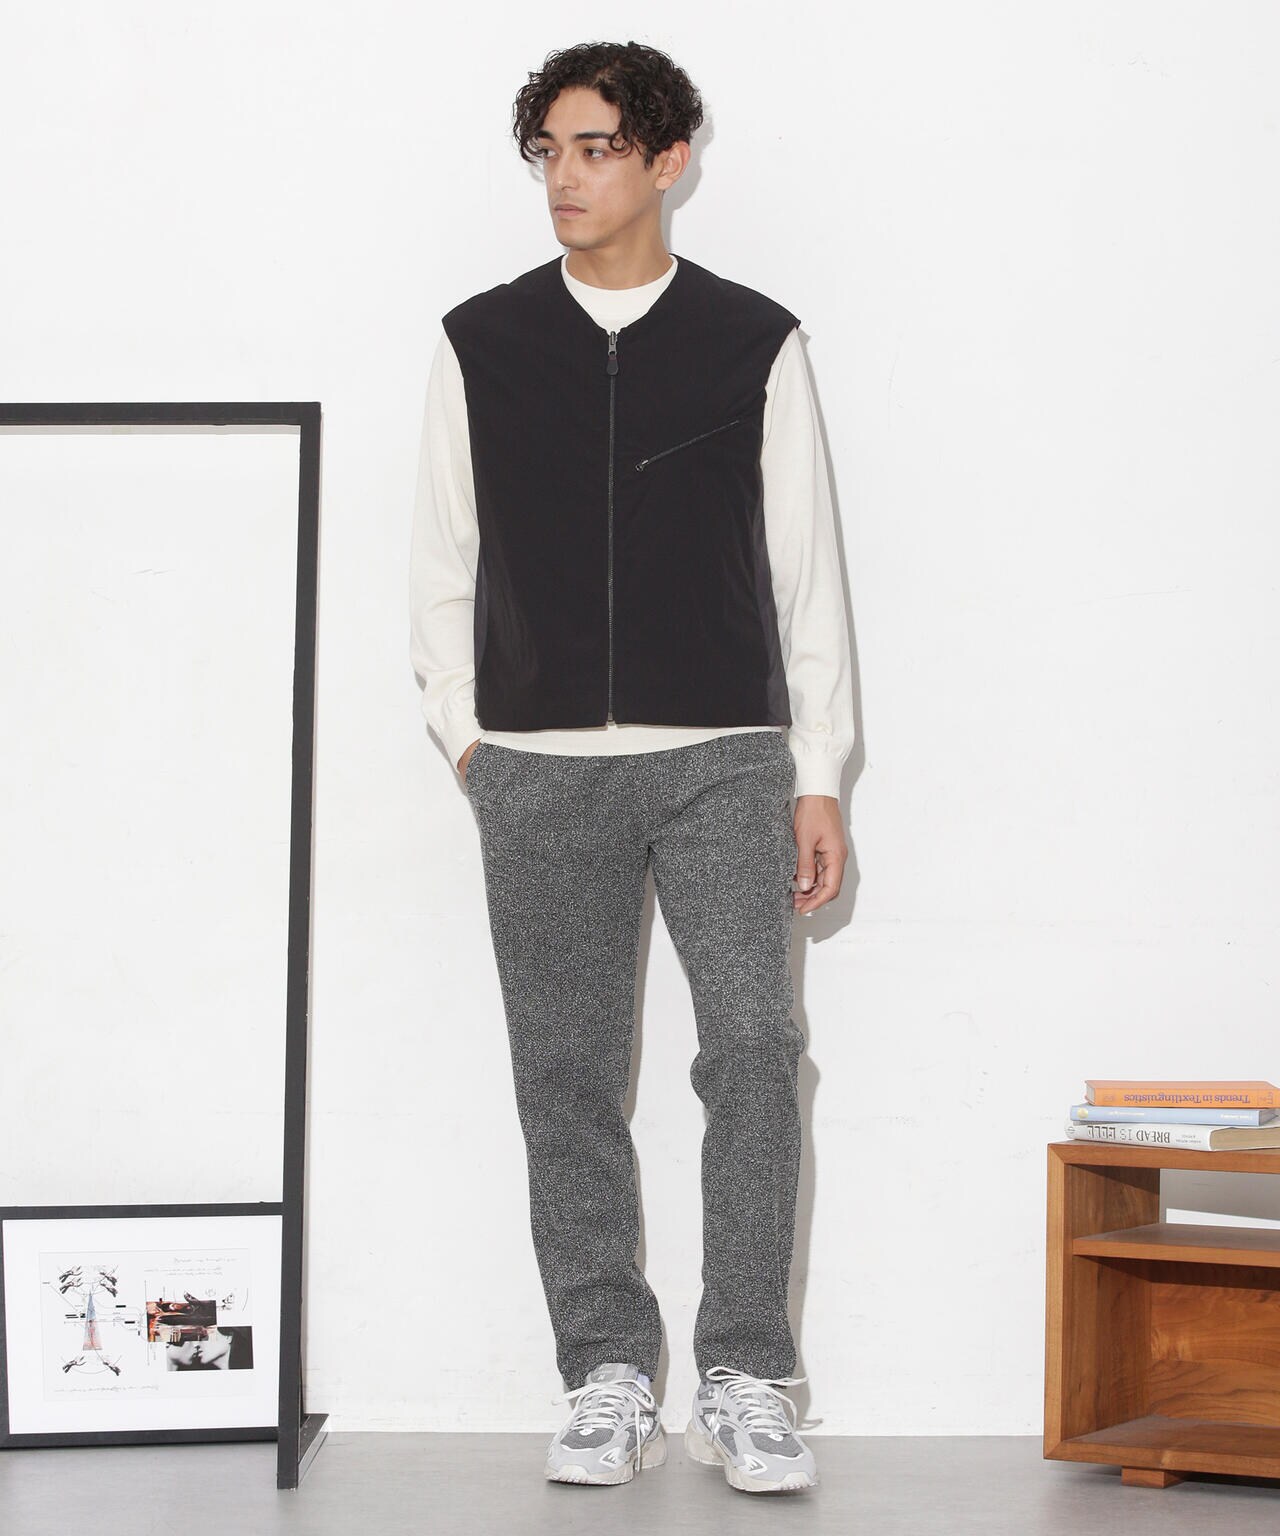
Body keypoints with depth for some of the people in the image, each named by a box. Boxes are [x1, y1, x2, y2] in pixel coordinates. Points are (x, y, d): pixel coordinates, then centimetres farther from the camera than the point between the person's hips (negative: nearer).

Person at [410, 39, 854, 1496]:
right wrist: (466, 734, 5)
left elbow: (806, 569, 5)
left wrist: (818, 780, 2)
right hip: (540, 771, 2)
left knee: (753, 1045, -13)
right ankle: (608, 1381, 10)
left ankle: (743, 1383, -6)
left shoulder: (753, 342, 5)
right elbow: (440, 565, 14)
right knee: (568, 1077, 2)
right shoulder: (480, 342, 9)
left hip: (723, 758, -1)